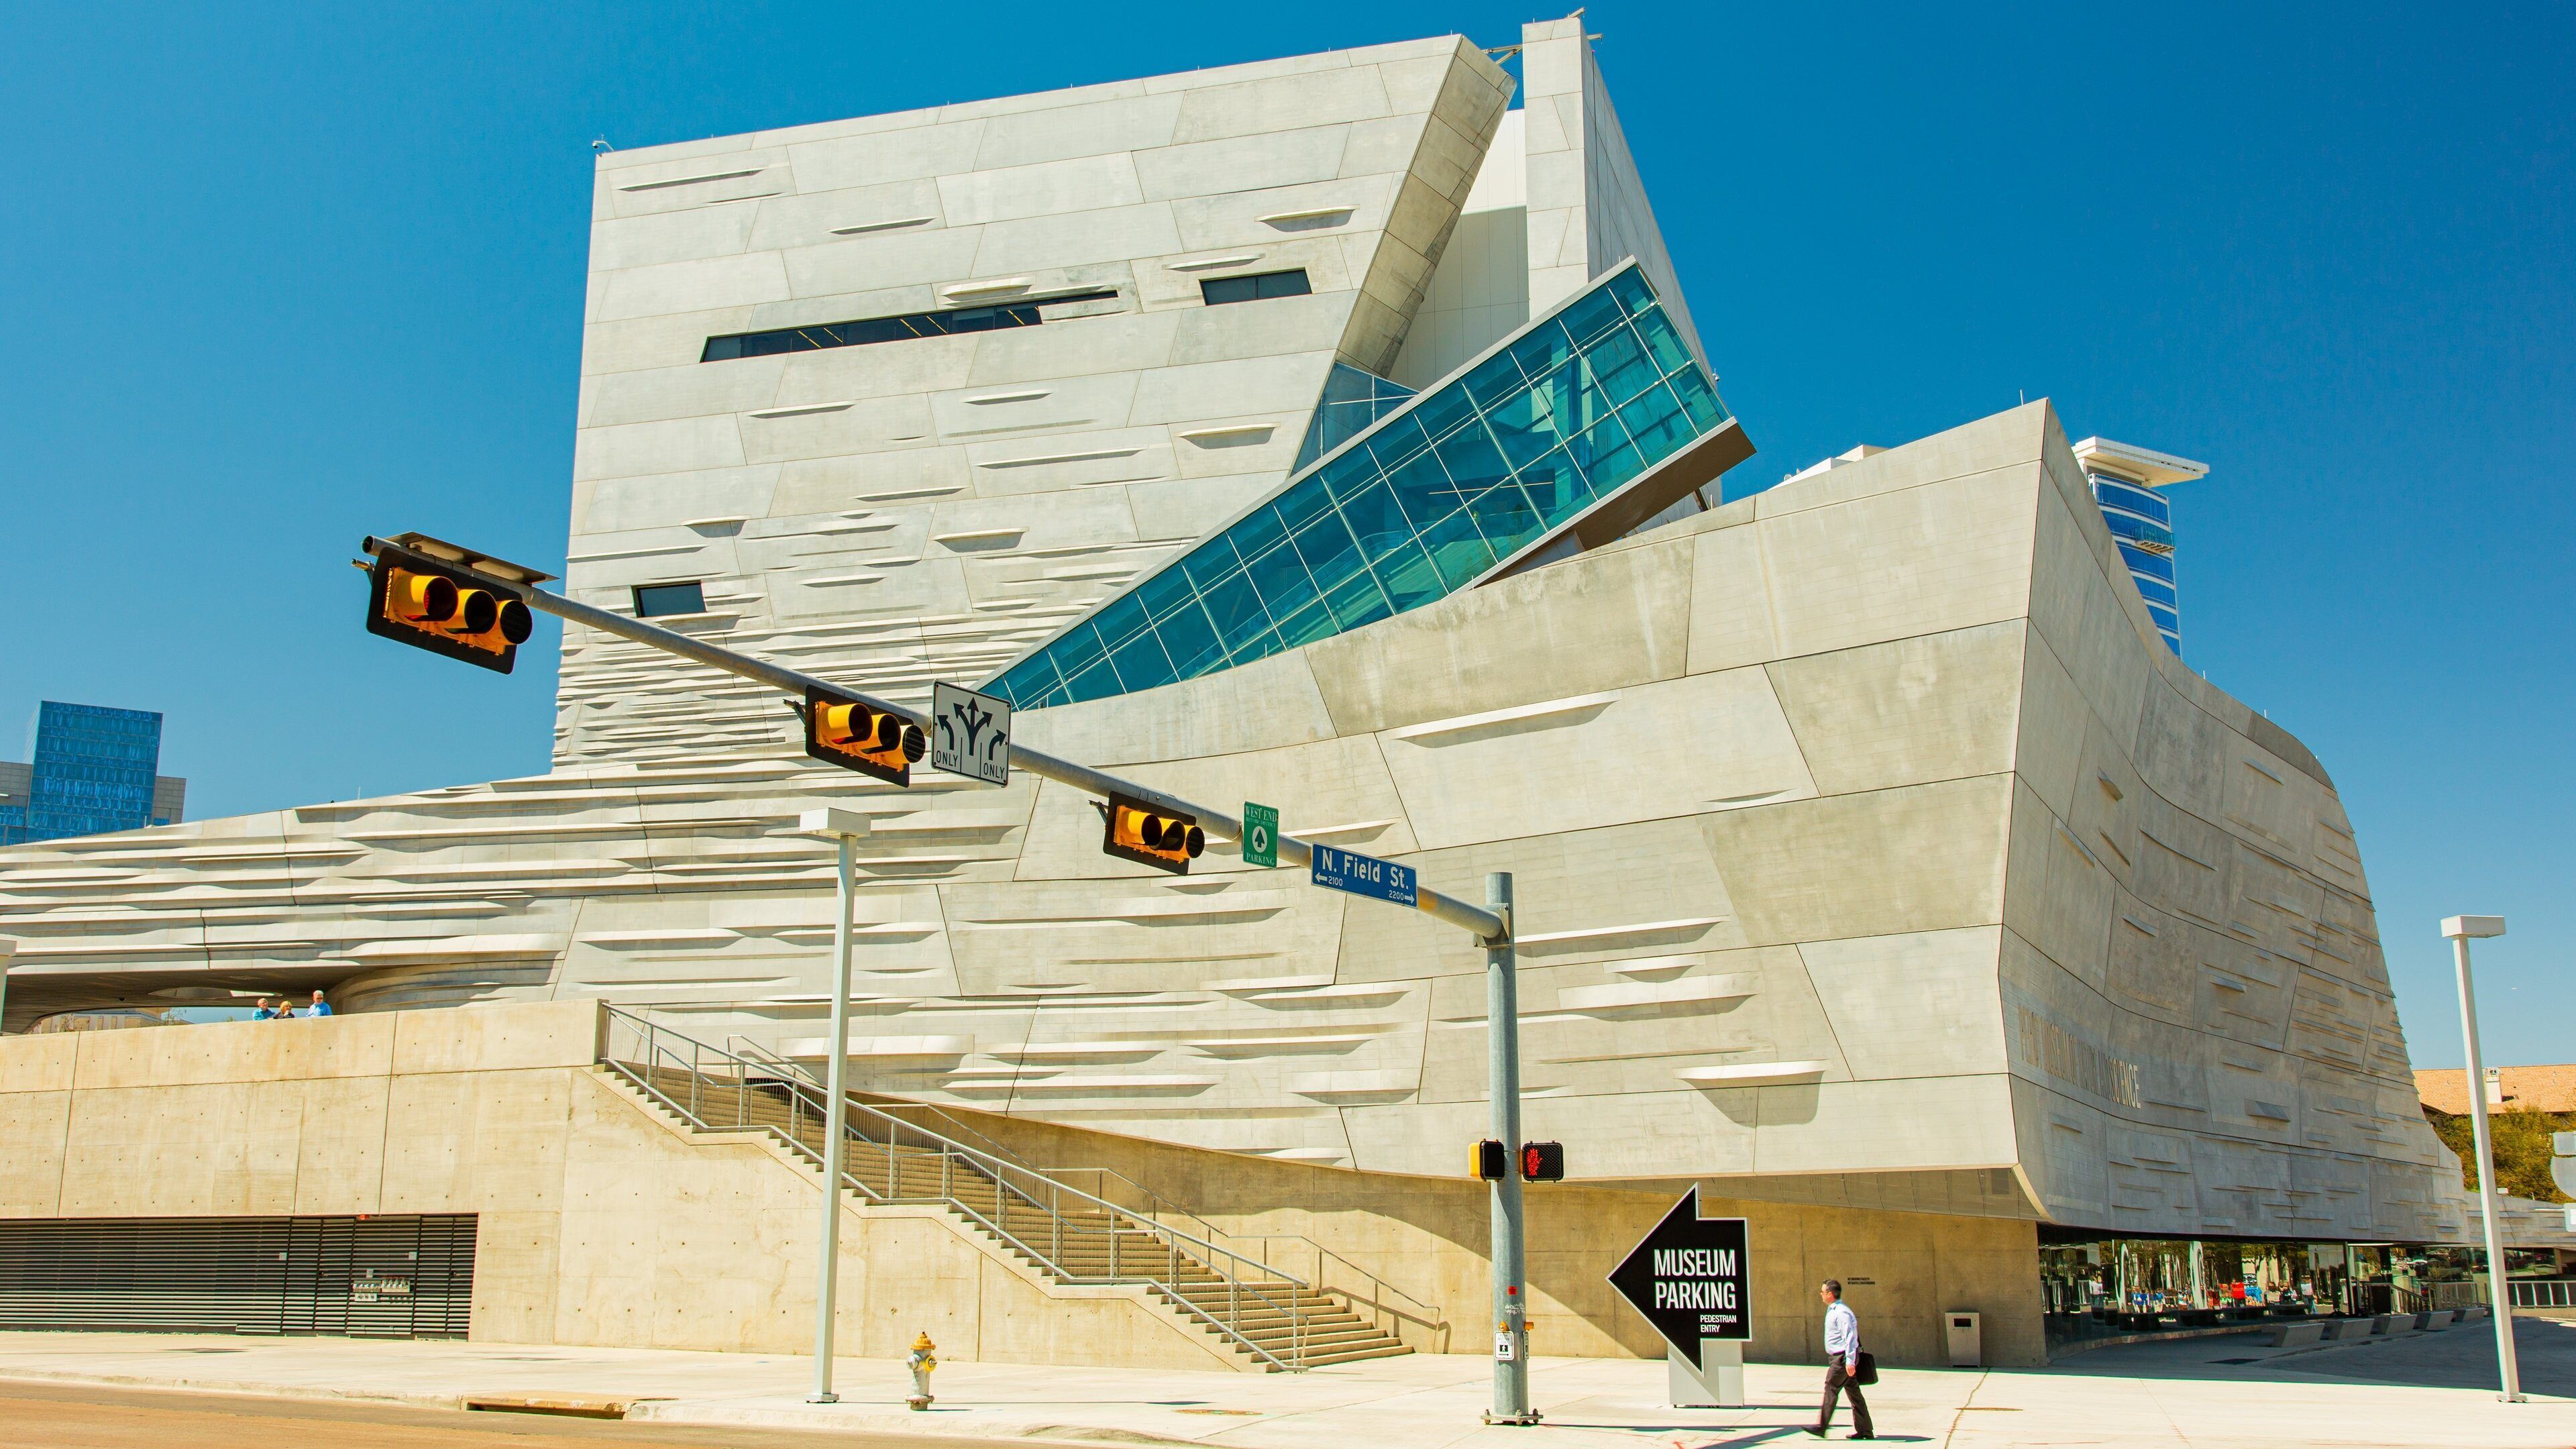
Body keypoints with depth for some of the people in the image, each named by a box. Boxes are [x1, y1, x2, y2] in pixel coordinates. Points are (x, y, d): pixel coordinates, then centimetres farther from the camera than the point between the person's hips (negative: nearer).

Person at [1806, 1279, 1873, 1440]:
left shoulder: (1841, 1312, -17)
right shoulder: (1832, 1310, 16)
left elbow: (1849, 1337, -22)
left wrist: (1850, 1361, -26)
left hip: (1842, 1358, -10)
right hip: (1837, 1358, 10)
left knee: (1830, 1390, -7)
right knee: (1854, 1392, 9)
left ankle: (1821, 1427, -5)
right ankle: (1864, 1430, 11)